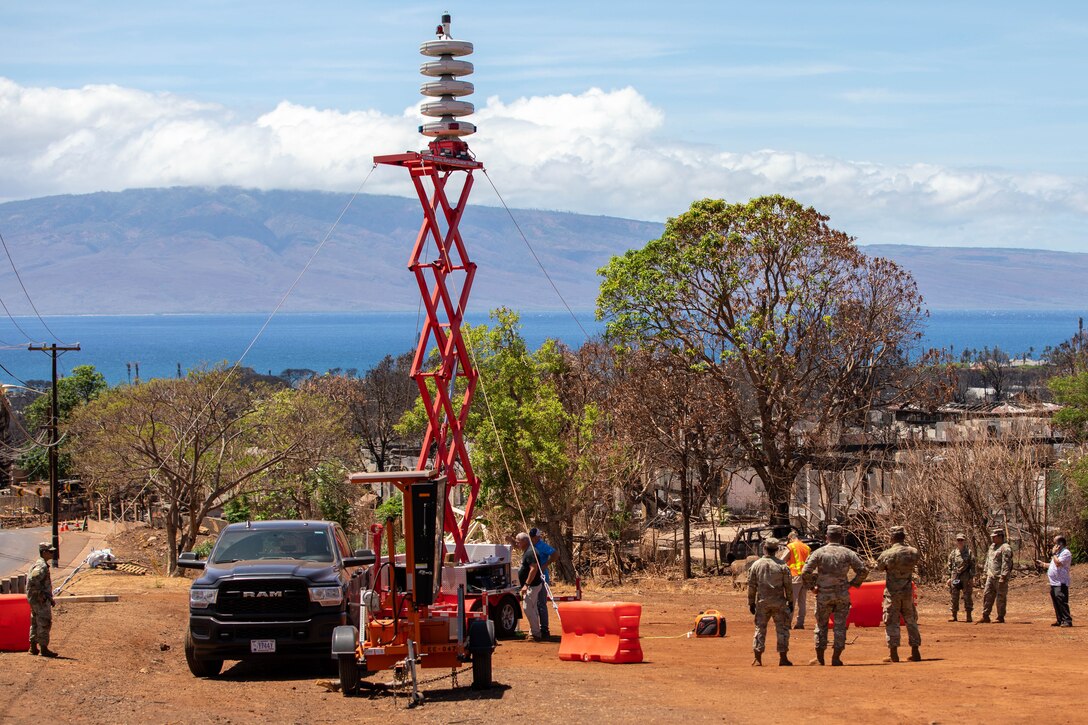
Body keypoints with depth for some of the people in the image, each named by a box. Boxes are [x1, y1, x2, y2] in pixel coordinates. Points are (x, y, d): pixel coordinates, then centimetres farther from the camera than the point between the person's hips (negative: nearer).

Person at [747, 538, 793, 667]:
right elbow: (788, 586, -1)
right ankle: (783, 658, 4)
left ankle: (757, 659, 4)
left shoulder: (756, 564, -1)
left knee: (760, 628, 7)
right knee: (782, 629, 6)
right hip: (779, 602, -1)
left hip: (762, 602, 1)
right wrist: (790, 602, 9)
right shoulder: (782, 565, -3)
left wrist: (751, 603, 10)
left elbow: (751, 585, 2)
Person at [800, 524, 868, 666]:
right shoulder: (847, 553, 0)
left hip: (823, 595, 0)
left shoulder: (819, 552, -4)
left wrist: (811, 586, 2)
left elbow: (805, 572, -11)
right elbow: (863, 570, -2)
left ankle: (820, 657, 12)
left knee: (821, 624, 12)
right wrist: (853, 583, 9)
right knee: (840, 625, 7)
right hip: (842, 595, 0)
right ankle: (836, 657, 3)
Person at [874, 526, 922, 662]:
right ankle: (915, 652, 14)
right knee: (911, 621, 14)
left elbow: (879, 567, 2)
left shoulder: (887, 554, -14)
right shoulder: (913, 552, -4)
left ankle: (893, 654, -1)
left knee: (891, 622, 4)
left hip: (892, 592, -3)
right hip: (908, 592, 3)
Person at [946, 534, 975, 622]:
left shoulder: (969, 552, 3)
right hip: (955, 577, 3)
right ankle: (954, 616, 9)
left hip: (966, 577, -3)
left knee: (967, 596, -3)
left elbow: (972, 566, 1)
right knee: (954, 597, 3)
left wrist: (971, 578, -6)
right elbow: (949, 566, 13)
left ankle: (969, 616, 1)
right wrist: (949, 577, 6)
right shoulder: (953, 553, 11)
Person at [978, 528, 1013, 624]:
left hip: (1000, 577, -9)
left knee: (1001, 598, -2)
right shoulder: (992, 546, 17)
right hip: (991, 576, 9)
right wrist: (986, 572, 20)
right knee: (987, 596, 5)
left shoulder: (1005, 548, -11)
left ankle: (1001, 618, 4)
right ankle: (985, 617, 8)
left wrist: (1003, 577, -23)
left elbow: (1006, 564, -18)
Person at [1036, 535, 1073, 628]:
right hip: (1054, 583, 10)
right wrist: (1043, 564, 23)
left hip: (1061, 584, -10)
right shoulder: (1058, 553, 21)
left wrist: (1053, 554, -13)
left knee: (1061, 602, -14)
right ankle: (1059, 620, 18)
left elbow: (1058, 563, -23)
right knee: (1056, 602, 12)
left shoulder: (1066, 553, -11)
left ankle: (1067, 621, -15)